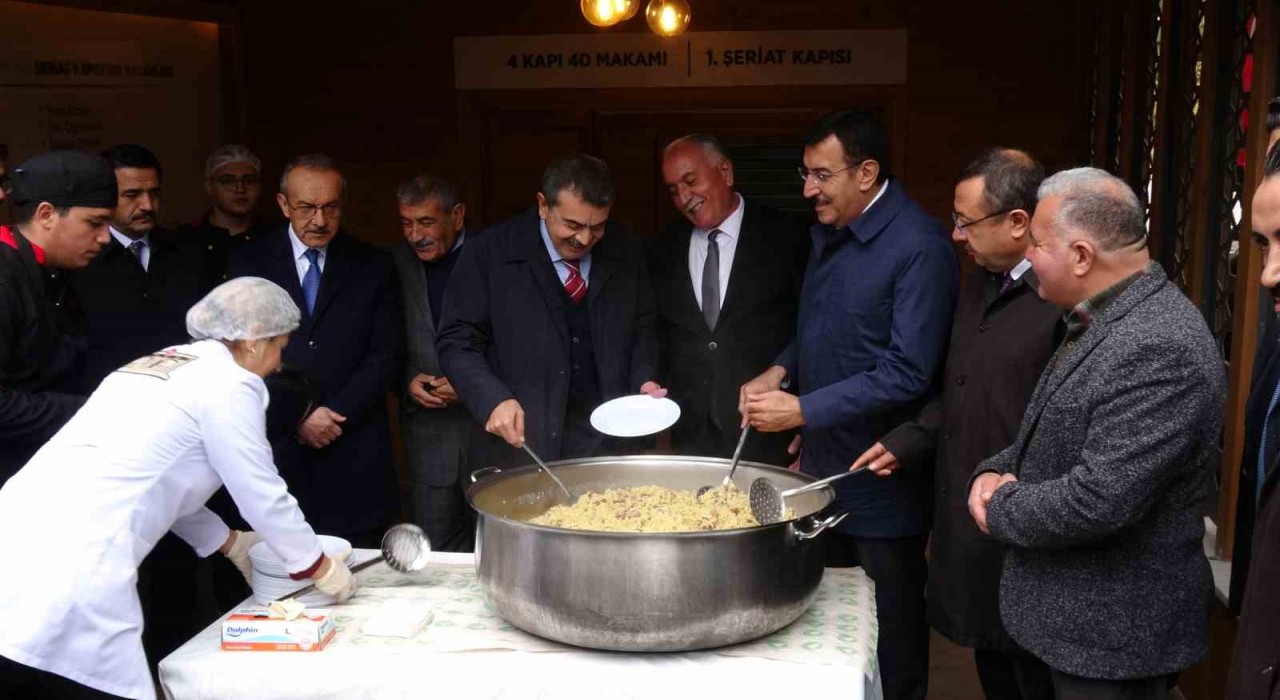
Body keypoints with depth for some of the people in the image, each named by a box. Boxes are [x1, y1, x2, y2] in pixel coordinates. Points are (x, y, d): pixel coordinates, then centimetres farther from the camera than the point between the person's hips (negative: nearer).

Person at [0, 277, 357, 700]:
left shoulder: (157, 367, 23)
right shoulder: (228, 383, -2)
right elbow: (264, 497, 1)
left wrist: (231, 542, 38)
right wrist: (322, 569, 15)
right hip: (68, 566, -9)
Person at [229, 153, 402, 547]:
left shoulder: (373, 266, 6)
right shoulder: (250, 263, 6)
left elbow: (385, 356, 1)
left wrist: (335, 414, -9)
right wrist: (295, 418, -8)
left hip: (355, 453, 0)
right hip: (275, 447, 0)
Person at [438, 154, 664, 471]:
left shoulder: (623, 254, 4)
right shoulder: (490, 253, -7)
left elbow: (642, 328, 16)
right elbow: (458, 342, -6)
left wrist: (644, 380, -2)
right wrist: (494, 400, -21)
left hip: (609, 438, 3)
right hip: (521, 441, -3)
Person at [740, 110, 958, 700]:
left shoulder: (919, 248, -19)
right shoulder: (827, 232, 8)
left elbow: (906, 374, -23)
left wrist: (802, 410, -23)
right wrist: (780, 371, 0)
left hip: (881, 480, -7)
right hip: (823, 465, 8)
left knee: (890, 627, 10)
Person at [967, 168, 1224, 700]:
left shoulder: (1158, 348, -26)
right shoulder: (1101, 320, 6)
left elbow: (1098, 502, -31)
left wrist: (1001, 508, -13)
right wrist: (995, 473, -3)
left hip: (1113, 636, -9)